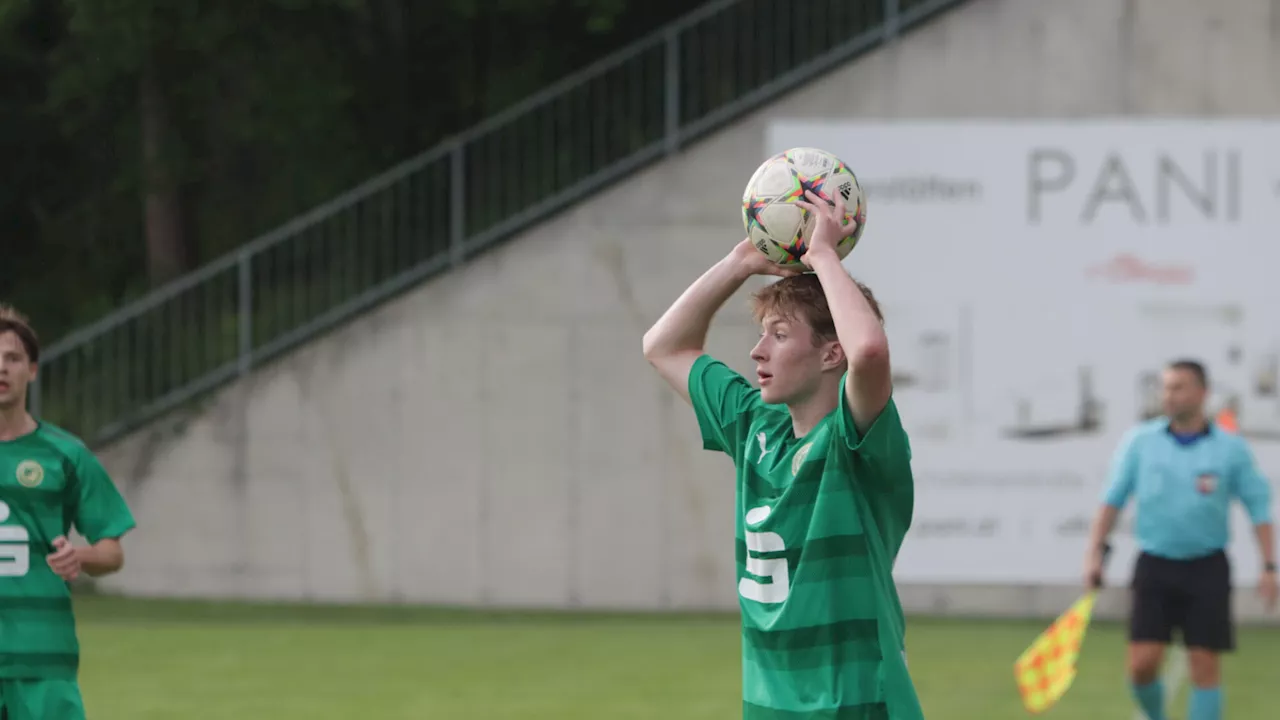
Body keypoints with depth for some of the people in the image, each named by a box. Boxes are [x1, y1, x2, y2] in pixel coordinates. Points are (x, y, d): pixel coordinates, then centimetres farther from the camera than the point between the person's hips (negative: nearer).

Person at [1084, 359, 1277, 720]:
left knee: (1205, 667, -3)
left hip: (1206, 569, -1)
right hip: (1155, 565, 1)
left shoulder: (1231, 449, -2)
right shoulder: (1140, 441, 0)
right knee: (1142, 664, -6)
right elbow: (1112, 499, 5)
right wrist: (1095, 552, -2)